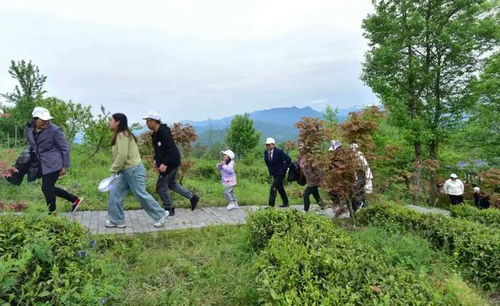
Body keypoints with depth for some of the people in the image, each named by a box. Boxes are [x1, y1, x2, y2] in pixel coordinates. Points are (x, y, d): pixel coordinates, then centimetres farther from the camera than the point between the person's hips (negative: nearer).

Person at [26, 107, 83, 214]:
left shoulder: (54, 130, -16)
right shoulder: (29, 130, 3)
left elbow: (65, 148, -12)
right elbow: (32, 146, 19)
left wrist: (65, 166, -11)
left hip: (53, 164, -7)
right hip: (42, 165, 7)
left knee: (47, 188, -2)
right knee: (49, 188, 13)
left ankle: (52, 213, 16)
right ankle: (75, 199, 26)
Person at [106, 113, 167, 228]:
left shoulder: (122, 135, -17)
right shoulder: (120, 135, 14)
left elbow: (122, 156, -24)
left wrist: (113, 170, -13)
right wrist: (116, 169, 14)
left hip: (133, 170, -10)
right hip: (126, 172, 10)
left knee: (141, 195, -1)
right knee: (115, 193, 9)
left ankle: (161, 215, 14)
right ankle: (116, 220, 19)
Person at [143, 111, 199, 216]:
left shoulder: (164, 132, -23)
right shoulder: (155, 133, 9)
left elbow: (172, 150, -28)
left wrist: (165, 164, -31)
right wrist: (156, 160, 9)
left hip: (171, 163, -10)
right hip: (173, 163, 10)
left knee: (161, 187, 1)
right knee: (171, 183, 22)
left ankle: (169, 209, 17)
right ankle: (192, 197, 26)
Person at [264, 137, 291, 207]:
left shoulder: (279, 152, -19)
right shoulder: (266, 152, -1)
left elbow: (288, 160, -15)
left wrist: (283, 169, -13)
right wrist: (270, 171, 11)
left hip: (279, 173, -7)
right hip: (273, 174, 7)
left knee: (273, 188, -14)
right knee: (280, 188, 17)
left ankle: (271, 205, -10)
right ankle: (285, 203, 31)